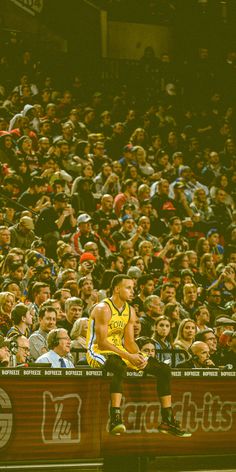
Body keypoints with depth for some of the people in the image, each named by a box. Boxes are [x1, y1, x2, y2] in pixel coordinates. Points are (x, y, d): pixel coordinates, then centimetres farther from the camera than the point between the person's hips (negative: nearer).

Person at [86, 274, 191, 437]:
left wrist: (139, 356, -13)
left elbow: (129, 341, 9)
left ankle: (168, 421, -2)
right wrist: (128, 356, -27)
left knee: (164, 369, -2)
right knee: (120, 367, -44)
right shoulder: (103, 309, -15)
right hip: (98, 352, -8)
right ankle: (115, 418, -47)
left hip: (120, 351, 8)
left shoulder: (130, 311, 10)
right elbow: (101, 342, -22)